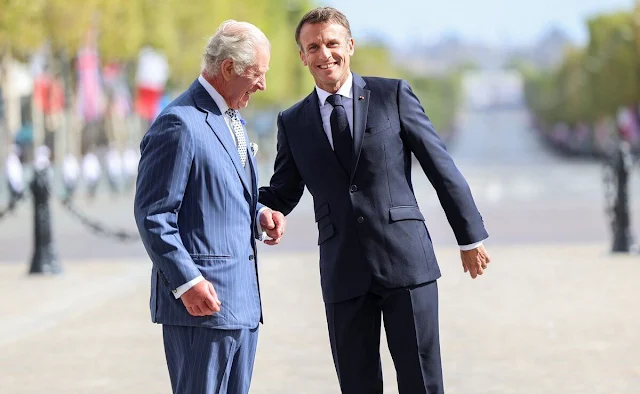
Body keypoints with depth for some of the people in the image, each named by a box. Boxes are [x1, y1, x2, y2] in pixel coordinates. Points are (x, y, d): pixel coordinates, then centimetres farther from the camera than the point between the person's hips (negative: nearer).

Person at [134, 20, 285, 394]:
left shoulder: (233, 120, 18)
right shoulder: (180, 124, -13)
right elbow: (153, 215, -15)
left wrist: (260, 213, 8)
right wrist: (187, 282, -20)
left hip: (243, 297, 9)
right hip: (204, 298, -9)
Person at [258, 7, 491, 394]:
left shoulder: (393, 95, 4)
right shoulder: (293, 123, 11)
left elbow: (441, 166, 5)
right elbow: (281, 196, 14)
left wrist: (470, 235, 4)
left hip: (406, 260, -2)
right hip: (344, 273, 2)